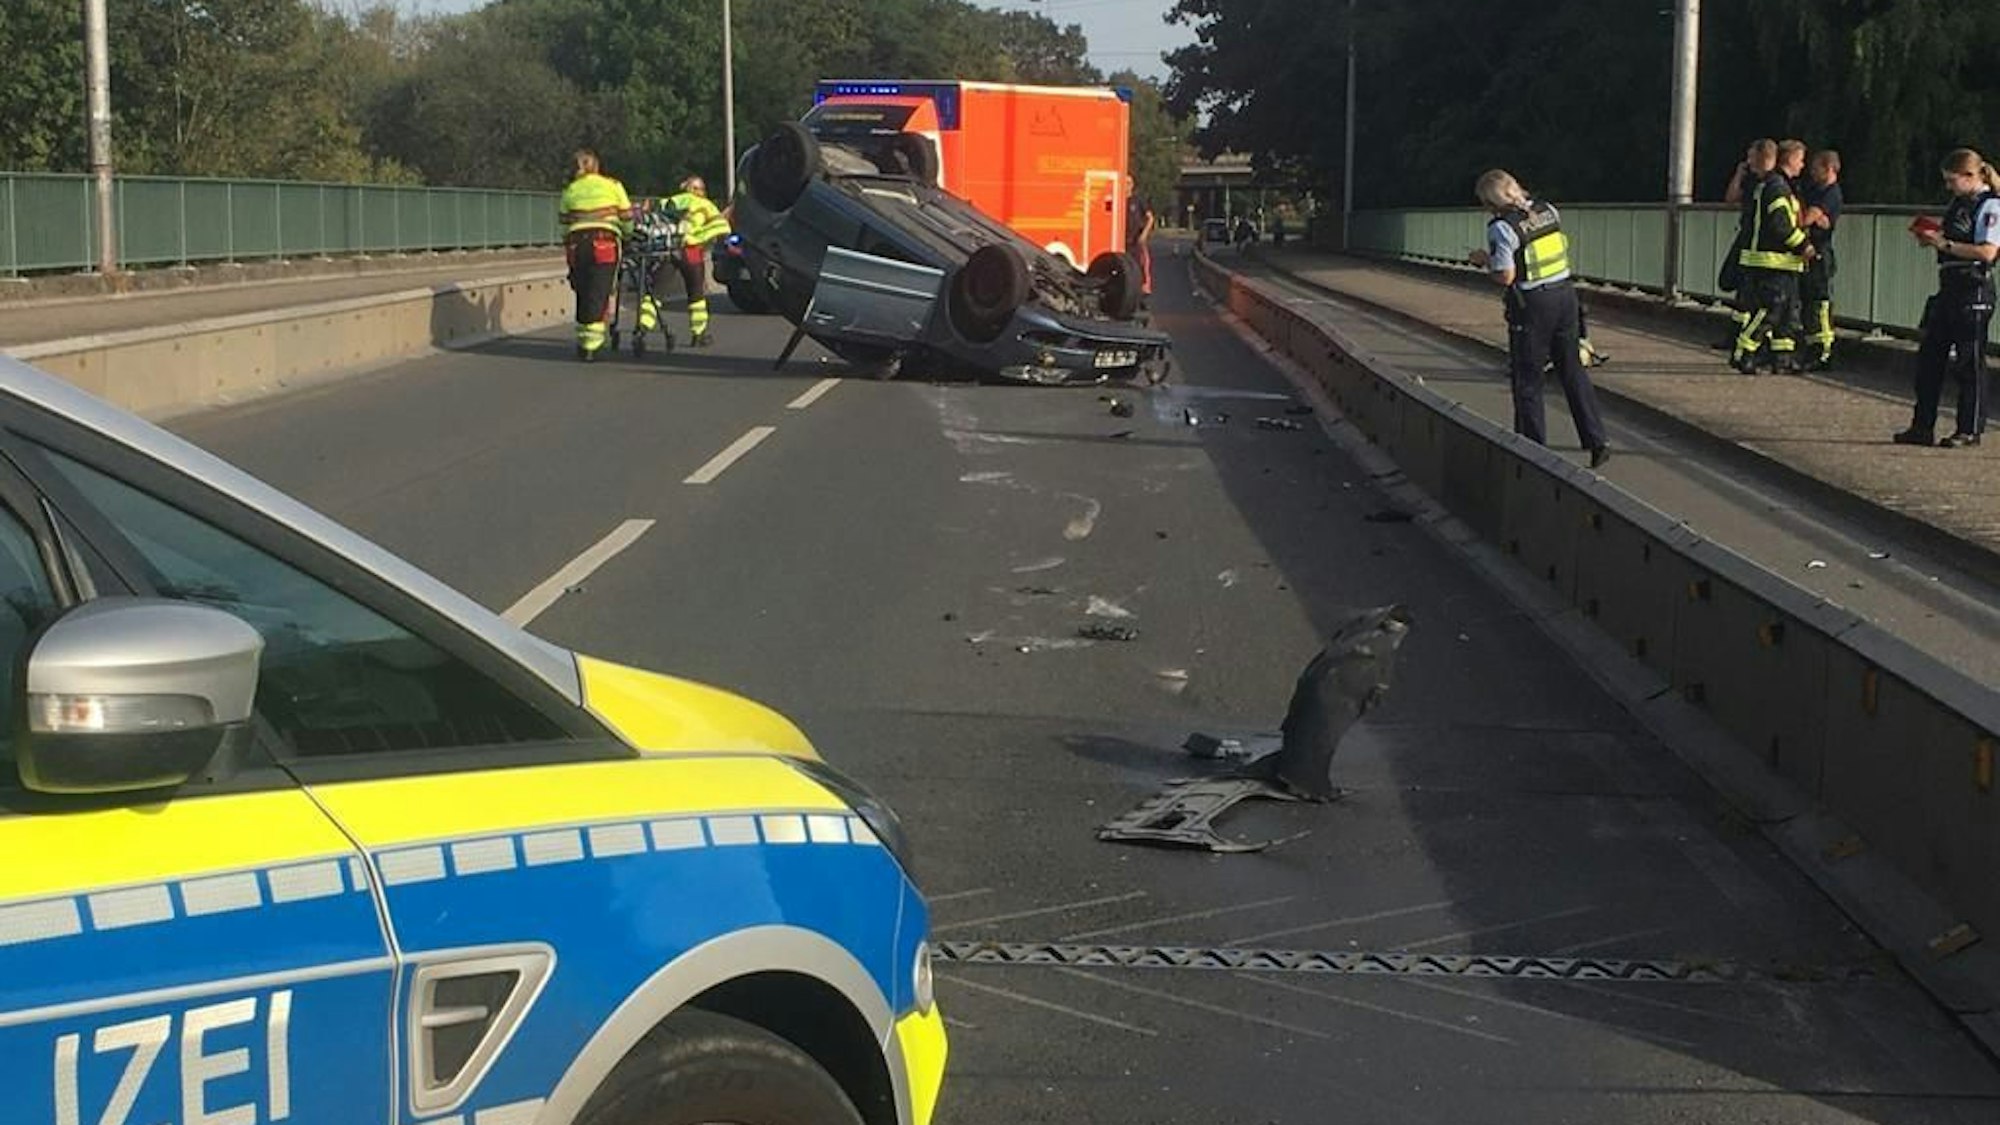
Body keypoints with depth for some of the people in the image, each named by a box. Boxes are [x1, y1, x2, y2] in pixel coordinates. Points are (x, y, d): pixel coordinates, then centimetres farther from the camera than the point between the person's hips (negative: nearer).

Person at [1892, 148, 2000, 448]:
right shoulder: (1957, 203, 15)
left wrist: (1945, 244, -17)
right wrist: (1932, 236, 5)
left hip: (1974, 291, -9)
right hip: (1948, 286, 9)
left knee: (1969, 362, -1)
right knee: (1929, 357, 8)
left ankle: (1970, 430, 7)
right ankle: (1922, 427, 14)